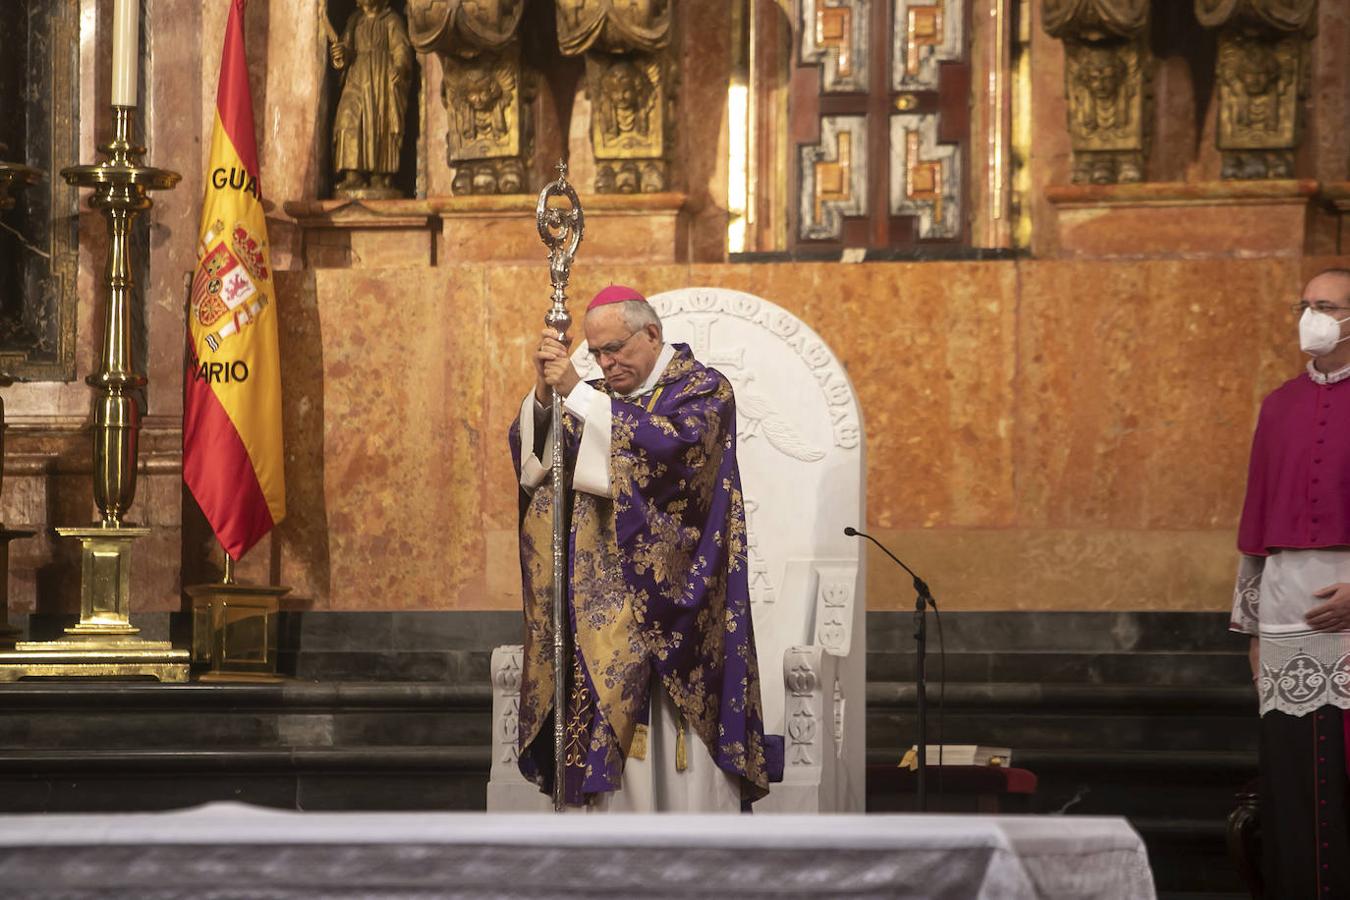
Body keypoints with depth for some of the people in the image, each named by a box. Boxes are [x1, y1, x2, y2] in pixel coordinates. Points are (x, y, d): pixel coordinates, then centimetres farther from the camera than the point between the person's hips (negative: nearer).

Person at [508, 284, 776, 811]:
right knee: (615, 723, 1)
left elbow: (672, 442, -22)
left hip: (672, 597, -5)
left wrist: (577, 393, -21)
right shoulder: (603, 398, 15)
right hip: (609, 605, 5)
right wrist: (544, 392, -10)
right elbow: (528, 456, 8)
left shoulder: (703, 390, -2)